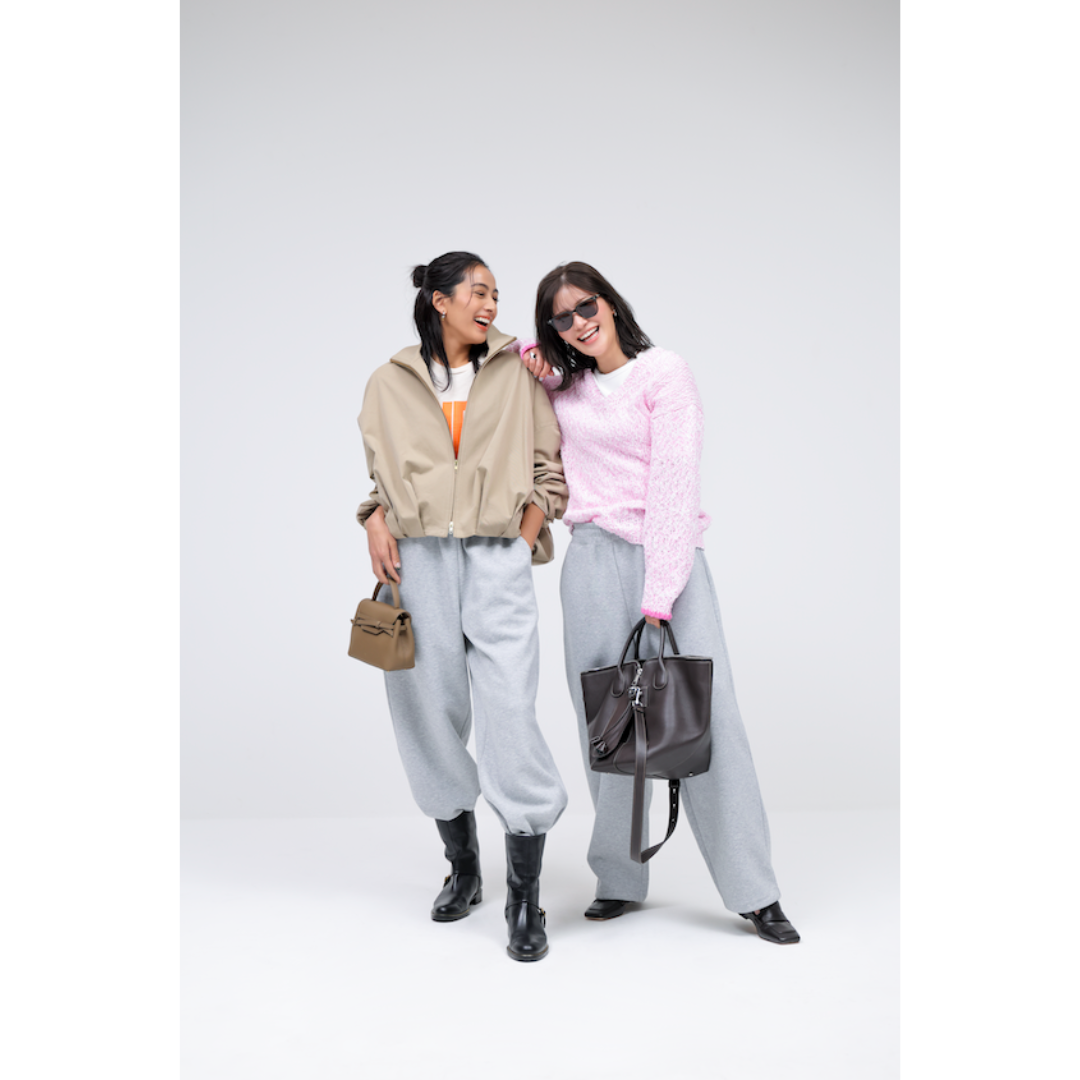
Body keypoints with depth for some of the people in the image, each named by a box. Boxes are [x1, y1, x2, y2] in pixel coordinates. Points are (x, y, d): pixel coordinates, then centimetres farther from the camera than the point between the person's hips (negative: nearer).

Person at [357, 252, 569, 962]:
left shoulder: (517, 373, 10)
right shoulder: (390, 383, 12)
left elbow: (550, 470, 10)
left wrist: (524, 546, 0)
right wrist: (377, 523, 0)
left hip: (498, 558, -2)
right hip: (418, 560, 2)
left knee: (511, 717, -9)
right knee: (432, 715, 6)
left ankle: (525, 901, 0)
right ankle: (463, 869, 26)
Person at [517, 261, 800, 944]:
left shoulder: (666, 373, 0)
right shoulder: (563, 386, 15)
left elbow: (673, 484, -9)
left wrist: (659, 597, -16)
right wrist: (529, 355, 12)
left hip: (668, 555, -4)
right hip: (594, 560, 4)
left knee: (708, 714, -9)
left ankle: (755, 893, -1)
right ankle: (619, 881, 12)